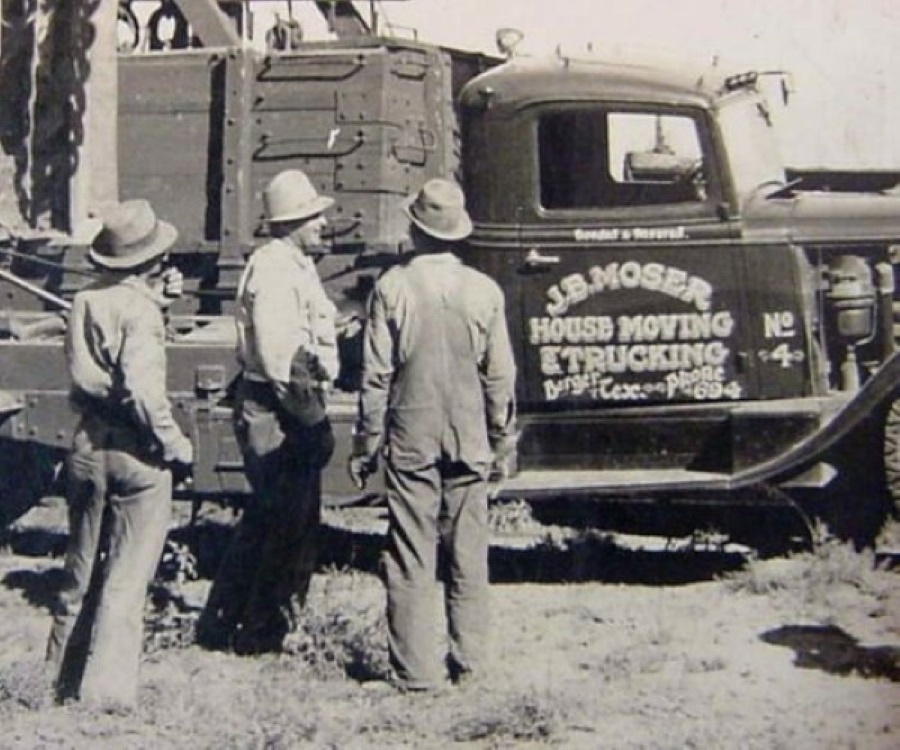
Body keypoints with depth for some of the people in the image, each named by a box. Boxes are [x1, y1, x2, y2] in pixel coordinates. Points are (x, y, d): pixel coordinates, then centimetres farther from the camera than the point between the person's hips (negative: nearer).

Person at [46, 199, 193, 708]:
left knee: (83, 567, 19)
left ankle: (65, 675, 29)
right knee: (127, 575, 2)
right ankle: (107, 688, 3)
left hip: (87, 446, 7)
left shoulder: (86, 302, 5)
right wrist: (177, 445, -15)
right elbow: (142, 389, -25)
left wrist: (160, 299, 9)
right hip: (135, 454, -7)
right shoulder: (140, 310, -16)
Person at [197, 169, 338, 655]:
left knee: (267, 517, 18)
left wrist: (314, 415, 13)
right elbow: (278, 359, -24)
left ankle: (221, 625, 27)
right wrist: (315, 422, -19)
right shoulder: (273, 270, -17)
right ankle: (261, 633, 10)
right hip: (275, 412, -11)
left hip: (287, 408, 11)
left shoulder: (296, 266, 16)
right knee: (291, 523, -2)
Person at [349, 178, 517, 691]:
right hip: (469, 443, 2)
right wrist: (502, 438, 13)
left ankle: (416, 671, 7)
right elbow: (500, 377, 0)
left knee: (411, 561, 4)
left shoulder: (393, 288, -9)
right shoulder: (484, 291, -4)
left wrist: (366, 445, 2)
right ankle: (469, 663, 19)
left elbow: (376, 376, -7)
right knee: (469, 558, 12)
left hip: (410, 441, -2)